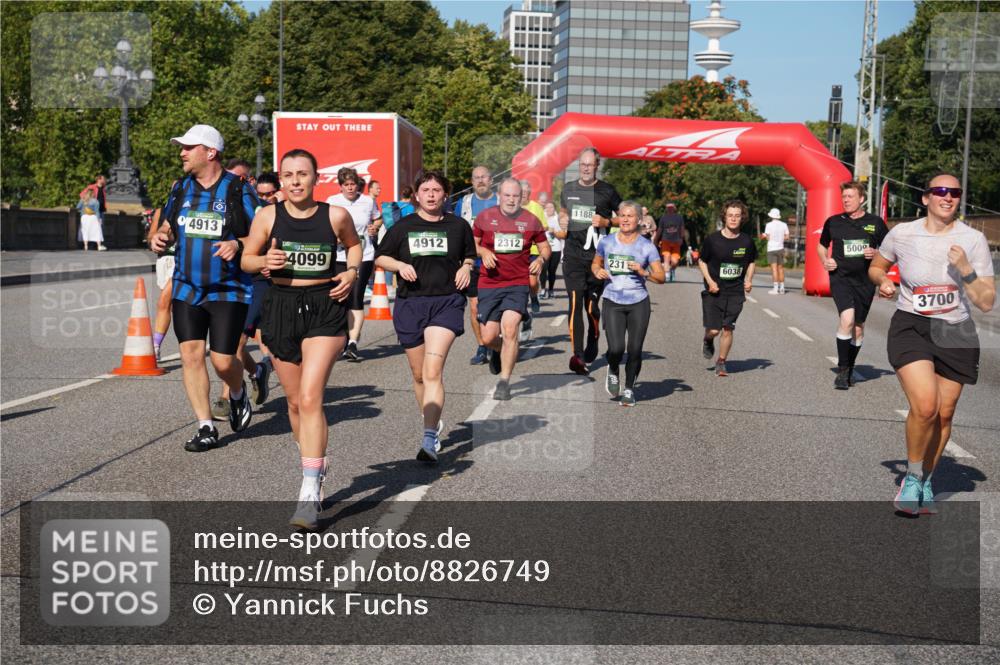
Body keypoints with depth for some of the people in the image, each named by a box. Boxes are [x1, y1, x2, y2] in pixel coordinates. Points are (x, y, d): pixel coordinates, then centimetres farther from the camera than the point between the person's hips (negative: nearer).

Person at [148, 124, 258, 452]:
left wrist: (238, 244, -24)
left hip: (228, 290, -5)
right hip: (186, 288, 5)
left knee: (223, 361, -6)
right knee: (191, 355, -2)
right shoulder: (181, 188, 9)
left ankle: (238, 394, 29)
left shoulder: (239, 190, -6)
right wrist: (161, 237, 0)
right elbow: (169, 225, 22)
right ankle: (206, 428, 9)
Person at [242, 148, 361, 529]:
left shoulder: (336, 216, -1)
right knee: (295, 402, 12)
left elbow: (354, 244, 19)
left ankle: (310, 494, -14)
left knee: (310, 398, -16)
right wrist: (265, 261, -11)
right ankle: (316, 470, 35)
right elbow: (247, 260, 10)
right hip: (281, 308, 3)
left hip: (325, 310, -3)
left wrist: (352, 272, 1)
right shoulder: (267, 216, 1)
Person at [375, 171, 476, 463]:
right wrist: (400, 265, -5)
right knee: (419, 374, 12)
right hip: (410, 304, 2)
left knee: (433, 370, -19)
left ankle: (430, 439, -23)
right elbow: (380, 257, 14)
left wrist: (466, 267, 1)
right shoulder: (403, 226, 7)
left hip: (447, 302, -2)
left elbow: (470, 256, 23)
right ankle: (433, 422, 37)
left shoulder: (458, 226, 8)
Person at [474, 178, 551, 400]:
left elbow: (545, 247, 14)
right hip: (489, 284, 1)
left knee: (510, 329, -17)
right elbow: (472, 243, 14)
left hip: (518, 284, -1)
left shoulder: (531, 220, 3)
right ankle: (497, 351, 39)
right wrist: (483, 252, -7)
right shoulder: (485, 217, 3)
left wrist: (540, 259, -8)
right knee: (488, 337, -1)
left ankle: (504, 382, -6)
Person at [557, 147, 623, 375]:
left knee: (592, 305, 5)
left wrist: (606, 222, -9)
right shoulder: (569, 189, 12)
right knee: (575, 303, -10)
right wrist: (562, 226, 9)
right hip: (573, 253, 2)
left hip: (597, 256, -2)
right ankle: (578, 356, -14)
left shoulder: (607, 191, 1)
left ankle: (592, 343, 33)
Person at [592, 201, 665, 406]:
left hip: (638, 303, 0)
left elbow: (661, 277, 0)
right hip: (613, 303, 0)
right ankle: (613, 371, 22)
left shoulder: (647, 246, -1)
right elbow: (595, 263, 21)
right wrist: (598, 271, -2)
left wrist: (643, 272, -18)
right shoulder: (607, 242, 4)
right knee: (616, 348, -13)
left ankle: (629, 388, 23)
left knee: (635, 349, 2)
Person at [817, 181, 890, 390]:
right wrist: (825, 261, 0)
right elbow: (821, 246, 19)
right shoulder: (833, 222, 4)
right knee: (847, 318, -23)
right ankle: (842, 370, -12)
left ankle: (850, 370, 29)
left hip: (865, 280, 2)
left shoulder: (875, 223, 3)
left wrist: (876, 253, -9)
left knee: (858, 327, 11)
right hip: (840, 277, -2)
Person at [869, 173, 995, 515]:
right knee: (925, 406, -21)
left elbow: (987, 302, -6)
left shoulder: (973, 240, -5)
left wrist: (965, 270, -21)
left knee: (944, 413, 7)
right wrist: (883, 281, -6)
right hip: (911, 328, -2)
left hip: (956, 333, 2)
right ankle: (912, 478, 3)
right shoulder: (901, 233, -5)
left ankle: (925, 481, 30)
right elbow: (876, 266, 16)